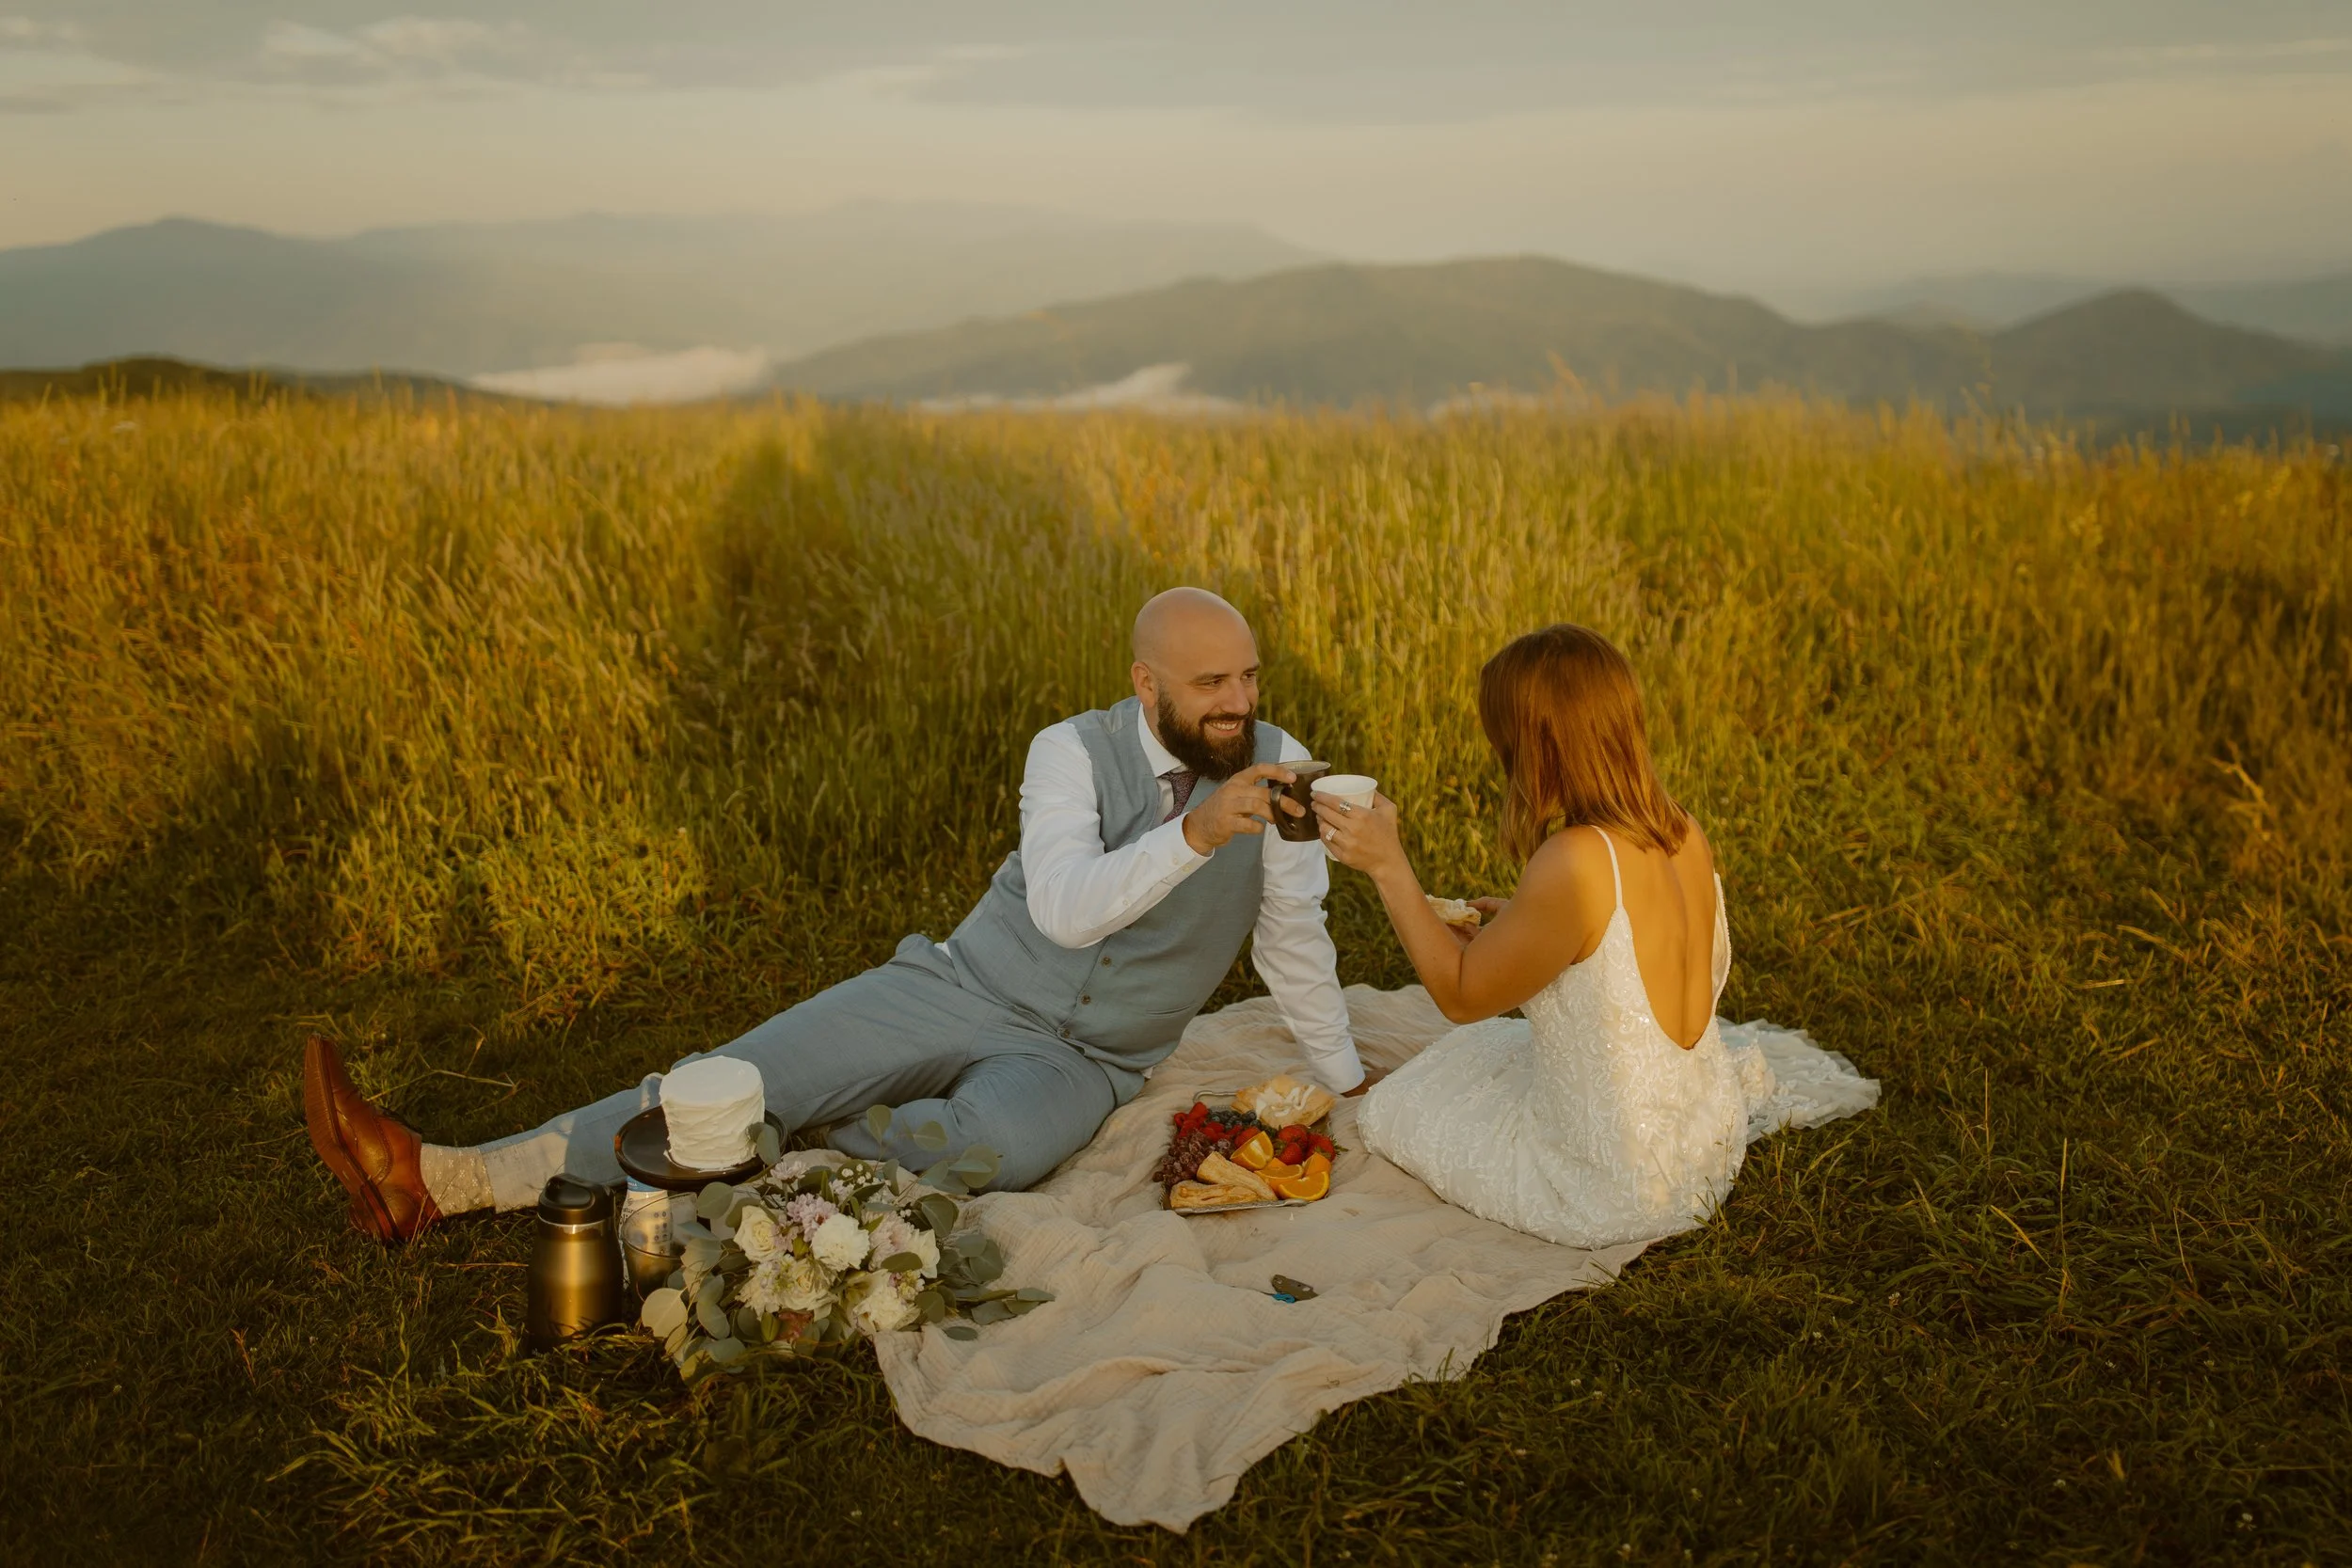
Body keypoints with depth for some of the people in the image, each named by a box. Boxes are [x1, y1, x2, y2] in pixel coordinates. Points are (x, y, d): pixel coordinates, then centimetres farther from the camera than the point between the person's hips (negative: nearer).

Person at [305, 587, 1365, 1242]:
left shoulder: (1276, 768, -7)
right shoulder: (1073, 753, -11)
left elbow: (1295, 940, 4)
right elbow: (1065, 909, -28)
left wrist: (1349, 1085, 10)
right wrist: (1193, 834, -41)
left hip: (1081, 1061, 0)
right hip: (963, 989, 1)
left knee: (994, 1142, -39)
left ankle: (793, 1129, -15)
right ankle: (436, 1179, -12)